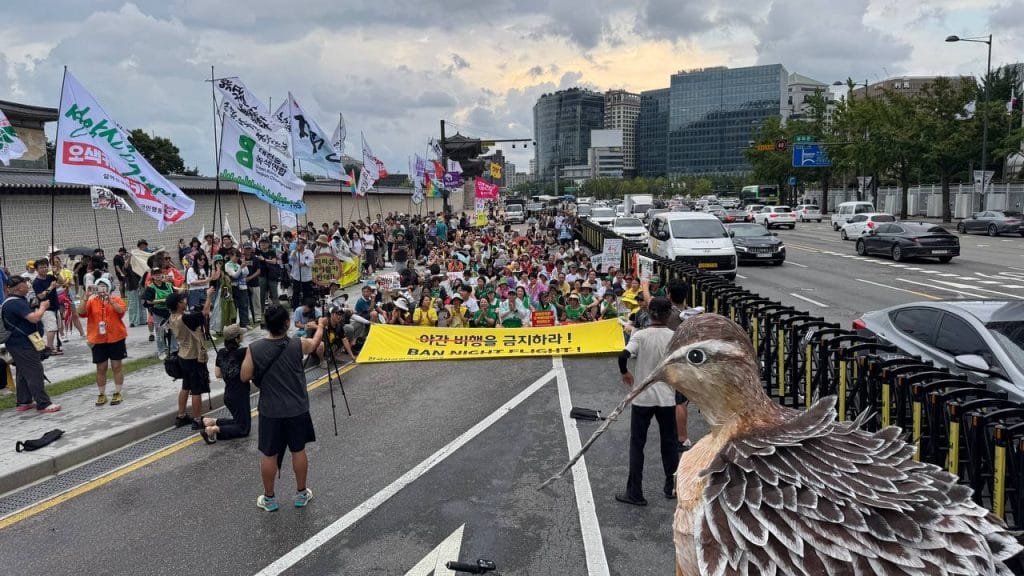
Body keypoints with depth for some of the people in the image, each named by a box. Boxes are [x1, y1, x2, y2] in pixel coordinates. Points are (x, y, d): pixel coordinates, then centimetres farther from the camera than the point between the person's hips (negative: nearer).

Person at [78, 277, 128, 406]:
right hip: (98, 340, 1)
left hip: (116, 338, -1)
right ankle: (102, 394, 18)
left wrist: (110, 300, -30)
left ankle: (117, 393, 14)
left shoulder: (117, 300, 0)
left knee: (116, 367, 6)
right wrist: (86, 298, -25)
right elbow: (81, 313, -12)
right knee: (101, 368, 8)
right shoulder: (91, 301, 3)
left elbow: (121, 310, -19)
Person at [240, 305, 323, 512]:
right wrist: (321, 326, 29)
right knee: (299, 451, 16)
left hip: (270, 411, 0)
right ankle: (301, 494, 30)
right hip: (297, 409, 0)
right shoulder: (298, 345, -13)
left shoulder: (254, 349, -14)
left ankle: (269, 498, 27)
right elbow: (316, 342, 9)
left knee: (269, 455, 14)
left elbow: (245, 377, -6)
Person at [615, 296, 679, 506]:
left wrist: (625, 373, -6)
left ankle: (635, 493, 8)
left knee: (637, 445, 7)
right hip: (666, 398, 2)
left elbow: (623, 356, -24)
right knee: (669, 443, 17)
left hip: (642, 398, -2)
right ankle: (672, 487, 28)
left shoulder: (640, 335, -10)